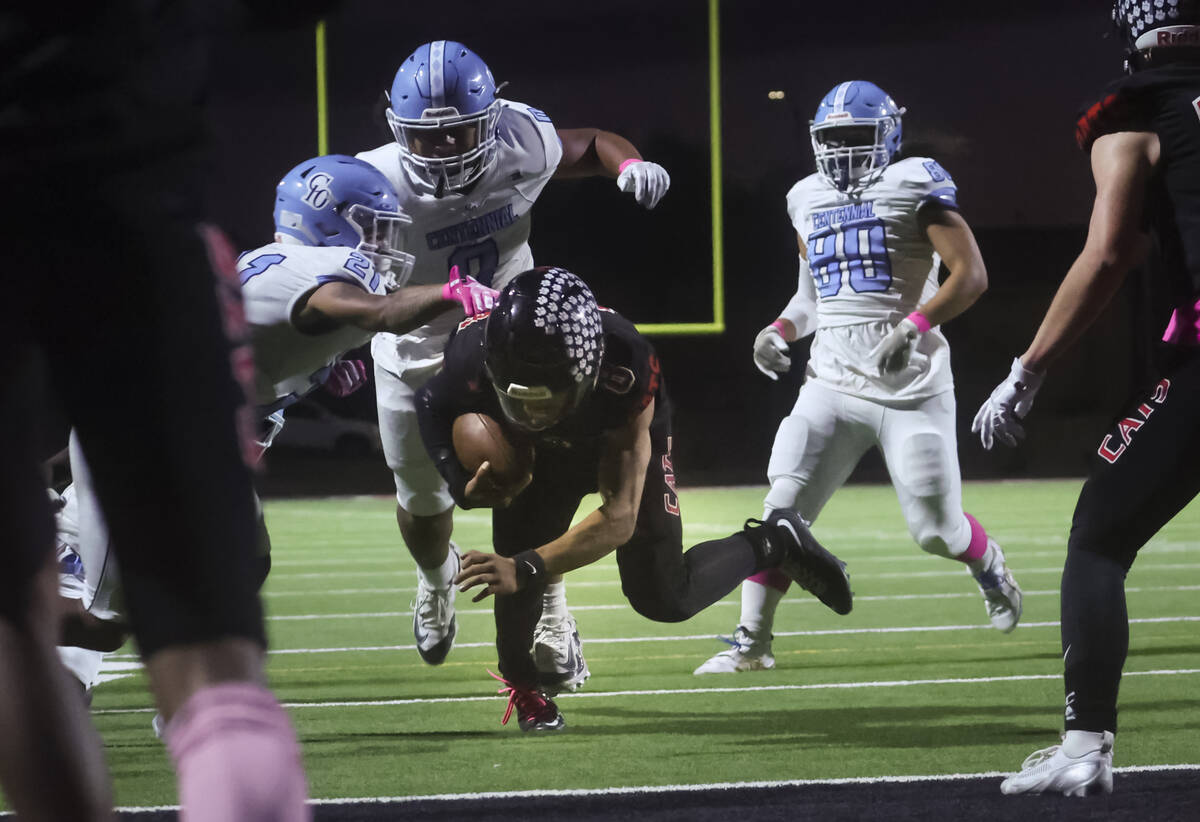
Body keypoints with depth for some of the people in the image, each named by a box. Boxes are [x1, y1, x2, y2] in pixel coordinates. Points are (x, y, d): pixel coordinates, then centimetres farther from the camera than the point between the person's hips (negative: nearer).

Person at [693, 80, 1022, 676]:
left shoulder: (914, 186, -5)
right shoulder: (810, 201, 13)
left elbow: (970, 274, -11)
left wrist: (914, 326, -23)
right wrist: (781, 330, 5)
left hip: (911, 387, -4)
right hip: (832, 386, 4)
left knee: (935, 529, 1)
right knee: (783, 511, -10)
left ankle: (990, 569, 35)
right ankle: (750, 642, -5)